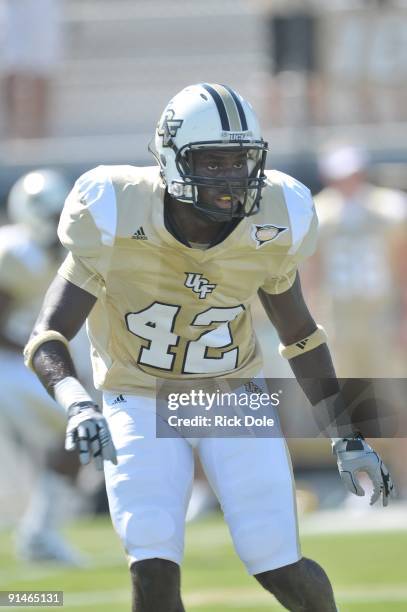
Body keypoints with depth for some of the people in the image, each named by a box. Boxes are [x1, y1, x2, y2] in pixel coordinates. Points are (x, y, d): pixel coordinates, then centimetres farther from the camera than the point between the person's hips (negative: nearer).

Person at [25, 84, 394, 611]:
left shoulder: (271, 227, -15)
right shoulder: (116, 223, -24)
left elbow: (298, 332, 3)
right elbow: (48, 339, -25)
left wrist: (346, 437, 5)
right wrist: (76, 404, -46)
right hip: (142, 404, -2)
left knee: (280, 570, -4)